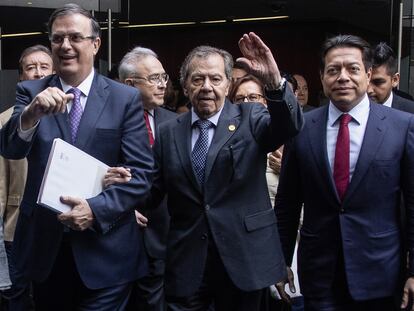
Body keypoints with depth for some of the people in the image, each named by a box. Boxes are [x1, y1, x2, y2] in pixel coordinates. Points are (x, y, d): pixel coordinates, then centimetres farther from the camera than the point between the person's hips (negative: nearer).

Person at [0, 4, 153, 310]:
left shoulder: (126, 98, -3)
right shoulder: (31, 92, 2)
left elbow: (142, 172, -7)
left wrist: (97, 209, -20)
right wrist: (32, 113, -32)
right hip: (44, 246, 3)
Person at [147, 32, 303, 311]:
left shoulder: (250, 119, -1)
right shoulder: (169, 132, 6)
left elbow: (289, 126, -20)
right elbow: (154, 193, 7)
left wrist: (274, 81, -37)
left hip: (243, 258, -1)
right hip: (185, 263, 2)